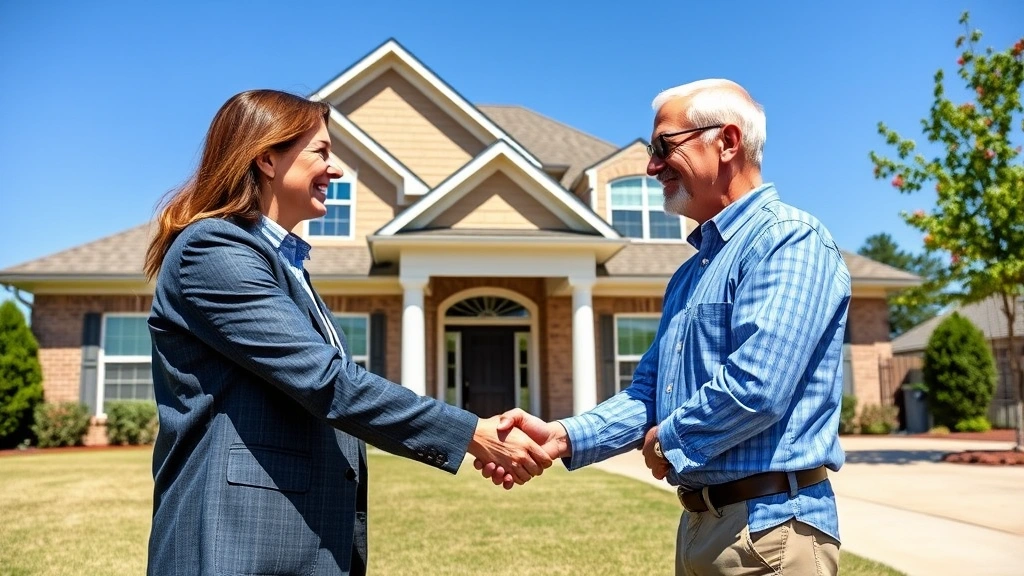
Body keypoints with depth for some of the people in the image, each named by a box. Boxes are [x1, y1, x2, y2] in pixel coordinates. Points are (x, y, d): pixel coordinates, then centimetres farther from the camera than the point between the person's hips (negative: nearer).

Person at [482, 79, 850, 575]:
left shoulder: (787, 240, -15)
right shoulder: (689, 274, 14)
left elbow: (756, 387, -27)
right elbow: (650, 393, 12)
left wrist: (668, 440, -10)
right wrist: (564, 437, -3)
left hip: (768, 528, -9)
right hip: (699, 525, 9)